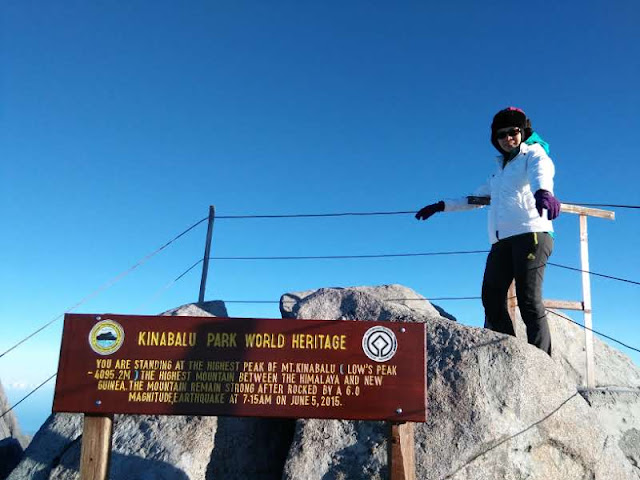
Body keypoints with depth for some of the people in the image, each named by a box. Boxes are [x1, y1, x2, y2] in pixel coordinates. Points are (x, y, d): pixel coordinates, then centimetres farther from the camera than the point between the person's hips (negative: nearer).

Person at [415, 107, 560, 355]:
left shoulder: (534, 153, 8)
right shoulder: (500, 170, 28)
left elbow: (541, 172, -16)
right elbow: (478, 198, 38)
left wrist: (543, 191, -40)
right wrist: (441, 206, 37)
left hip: (532, 233, -7)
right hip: (502, 241, 7)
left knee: (529, 300, -16)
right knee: (491, 298, -7)